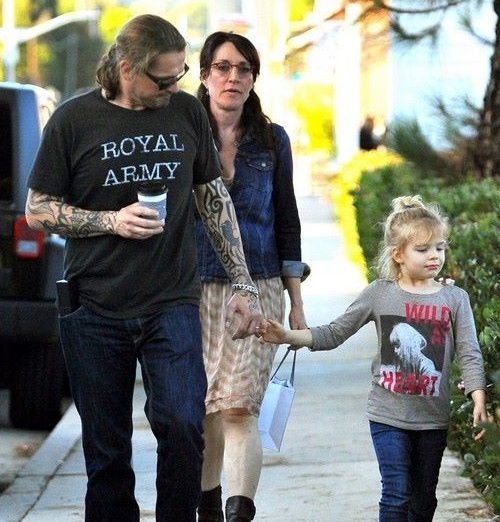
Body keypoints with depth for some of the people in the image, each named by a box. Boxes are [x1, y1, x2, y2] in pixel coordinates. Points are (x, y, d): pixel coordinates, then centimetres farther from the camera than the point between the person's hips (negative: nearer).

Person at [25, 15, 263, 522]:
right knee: (106, 450, 5)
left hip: (172, 304, 1)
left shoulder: (187, 112, 5)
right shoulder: (75, 120, -3)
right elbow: (38, 210, 1)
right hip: (94, 310, -1)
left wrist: (242, 284, 10)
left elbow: (215, 199, 14)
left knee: (182, 424, -17)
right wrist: (112, 221, -13)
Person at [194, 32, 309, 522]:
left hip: (257, 286, 0)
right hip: (194, 289, 0)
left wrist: (296, 302, 9)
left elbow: (286, 221, 12)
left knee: (239, 407, -12)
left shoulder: (271, 141, 7)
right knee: (202, 408, 5)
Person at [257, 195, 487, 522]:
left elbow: (469, 354, -3)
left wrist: (479, 401, -14)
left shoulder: (455, 299, -1)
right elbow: (335, 334, 2)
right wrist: (288, 337, -8)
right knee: (396, 495, -8)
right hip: (388, 417, -2)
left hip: (433, 420, 2)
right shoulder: (379, 294, -2)